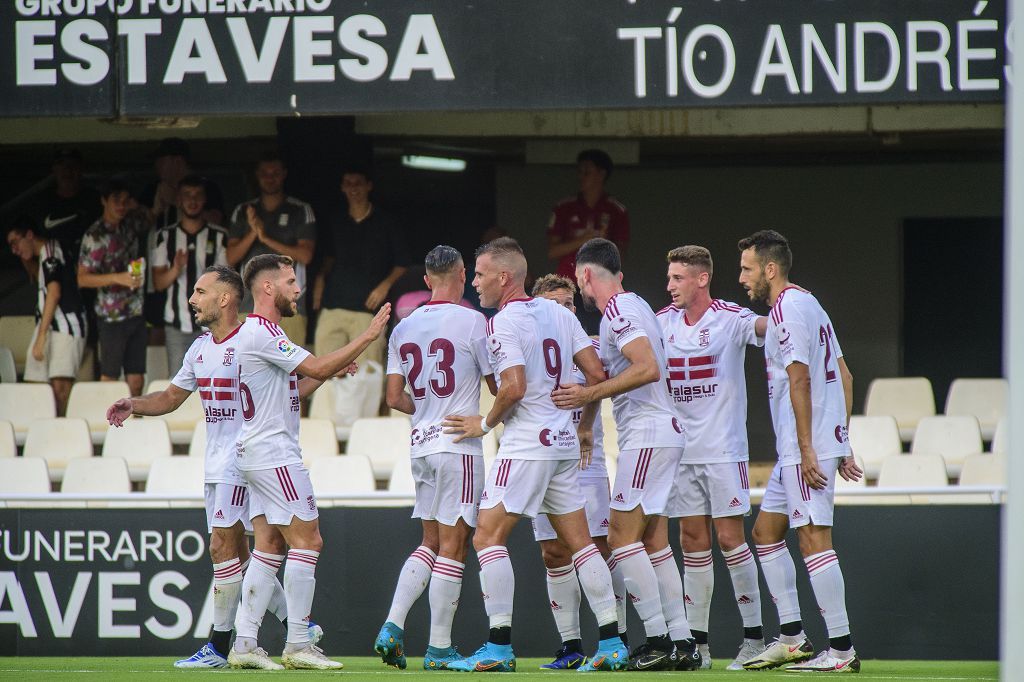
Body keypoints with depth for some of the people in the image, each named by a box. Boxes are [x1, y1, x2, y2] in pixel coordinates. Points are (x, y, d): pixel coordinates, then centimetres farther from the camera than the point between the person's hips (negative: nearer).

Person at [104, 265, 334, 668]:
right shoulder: (200, 349, 14)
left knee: (223, 548, -10)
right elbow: (171, 397, 23)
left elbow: (300, 382, -5)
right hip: (215, 465, 9)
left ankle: (219, 647, -5)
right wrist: (134, 405, 6)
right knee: (236, 555, 8)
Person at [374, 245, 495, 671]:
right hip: (459, 445, -6)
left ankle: (392, 626, 3)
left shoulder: (404, 328, 9)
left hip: (421, 445, 6)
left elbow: (394, 398, 9)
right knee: (452, 546, -3)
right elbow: (500, 387, -5)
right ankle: (439, 649, -3)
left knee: (430, 544, 16)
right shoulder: (471, 322, -8)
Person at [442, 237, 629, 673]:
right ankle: (612, 644, 7)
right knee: (579, 541, 10)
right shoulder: (558, 313, 12)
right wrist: (585, 427, 21)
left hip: (526, 444, -8)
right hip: (564, 442, 8)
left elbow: (514, 388, -20)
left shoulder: (502, 322, -11)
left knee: (488, 537, -6)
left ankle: (499, 646, -12)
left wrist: (485, 424, -4)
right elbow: (595, 372, 10)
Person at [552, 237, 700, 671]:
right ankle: (681, 642, 8)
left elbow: (648, 369, -24)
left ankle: (658, 639, -13)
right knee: (654, 542, 10)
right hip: (663, 433, 10)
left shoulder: (618, 311, -12)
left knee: (623, 538, -10)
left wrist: (589, 394, -21)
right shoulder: (636, 306, 18)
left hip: (647, 435, -10)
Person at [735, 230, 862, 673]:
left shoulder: (786, 308, -12)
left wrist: (807, 449, -22)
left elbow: (800, 379, -19)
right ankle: (792, 639, 15)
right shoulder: (809, 305, 18)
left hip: (807, 449, -11)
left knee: (813, 538, -11)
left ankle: (842, 649, -12)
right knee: (766, 530, 16)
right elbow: (844, 376, 20)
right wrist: (842, 446, 20)